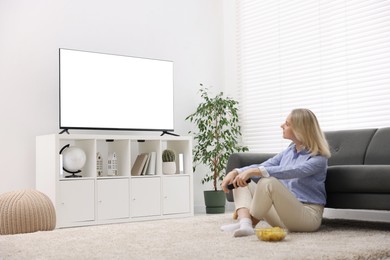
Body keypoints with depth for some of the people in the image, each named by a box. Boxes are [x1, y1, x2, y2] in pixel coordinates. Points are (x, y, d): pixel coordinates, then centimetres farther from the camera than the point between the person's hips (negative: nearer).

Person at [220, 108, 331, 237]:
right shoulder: (289, 151, 13)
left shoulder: (318, 158, -11)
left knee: (268, 182, -33)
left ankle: (250, 223, -16)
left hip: (308, 215, -8)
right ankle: (245, 223, -26)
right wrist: (236, 172, -6)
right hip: (284, 214, 8)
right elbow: (262, 167, 11)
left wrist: (255, 171, -35)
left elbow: (291, 172, -28)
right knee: (241, 181, 0)